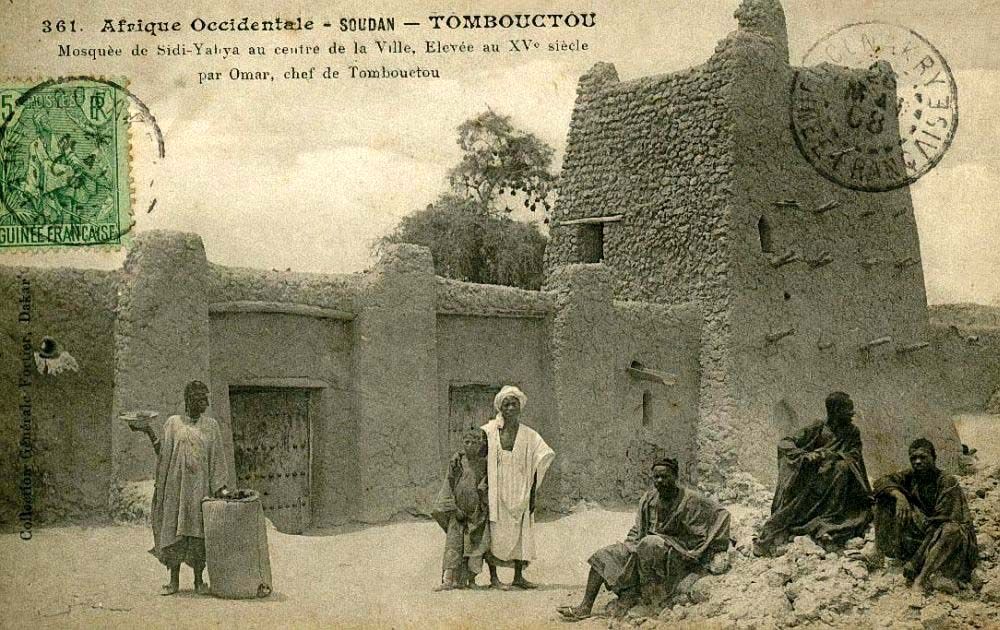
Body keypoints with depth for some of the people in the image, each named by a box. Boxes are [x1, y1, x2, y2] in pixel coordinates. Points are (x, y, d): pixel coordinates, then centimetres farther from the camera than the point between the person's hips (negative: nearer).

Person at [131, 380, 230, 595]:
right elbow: (163, 453, 2)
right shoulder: (173, 423, 5)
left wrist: (219, 486, -3)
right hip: (176, 486, 0)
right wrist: (149, 433, -9)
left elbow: (216, 457, 4)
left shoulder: (210, 425, 6)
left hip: (200, 486, 0)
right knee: (174, 529, 0)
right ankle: (174, 580, 8)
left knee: (198, 532, 1)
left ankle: (199, 580, 10)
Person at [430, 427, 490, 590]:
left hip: (479, 512, 0)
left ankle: (471, 579, 13)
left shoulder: (487, 463, -3)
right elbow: (449, 484, -3)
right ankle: (448, 580, -15)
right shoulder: (458, 461, -3)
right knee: (453, 543, -9)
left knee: (477, 545, 1)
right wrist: (453, 507, -10)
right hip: (458, 510, 0)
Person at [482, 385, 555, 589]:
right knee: (494, 533, -3)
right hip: (495, 493, -2)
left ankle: (518, 577, 12)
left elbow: (539, 463, 5)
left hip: (519, 493, 2)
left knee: (521, 533, 3)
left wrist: (532, 494, -1)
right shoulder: (488, 432, -1)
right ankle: (493, 577, 5)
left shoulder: (529, 435, 4)